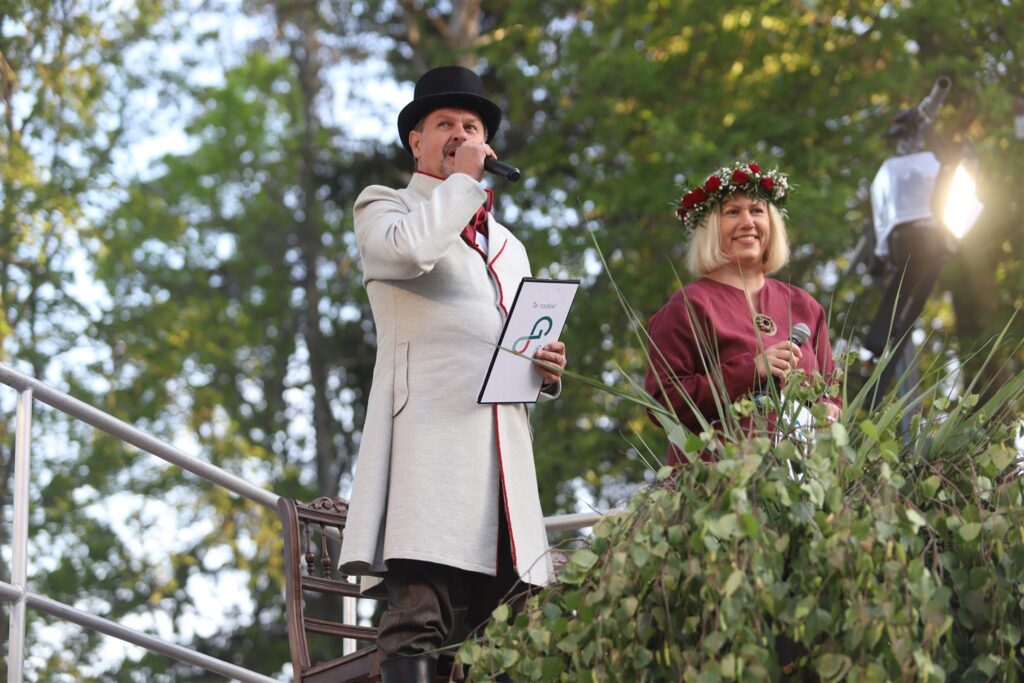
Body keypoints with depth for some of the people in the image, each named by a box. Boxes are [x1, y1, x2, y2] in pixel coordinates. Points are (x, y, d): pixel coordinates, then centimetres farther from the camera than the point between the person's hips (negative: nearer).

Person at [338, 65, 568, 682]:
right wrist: (463, 180, 4)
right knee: (418, 619, -19)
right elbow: (410, 249, -10)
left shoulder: (508, 246, 33)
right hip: (429, 428, -6)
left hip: (505, 440, 6)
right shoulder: (384, 206, 15)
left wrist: (548, 371, 10)